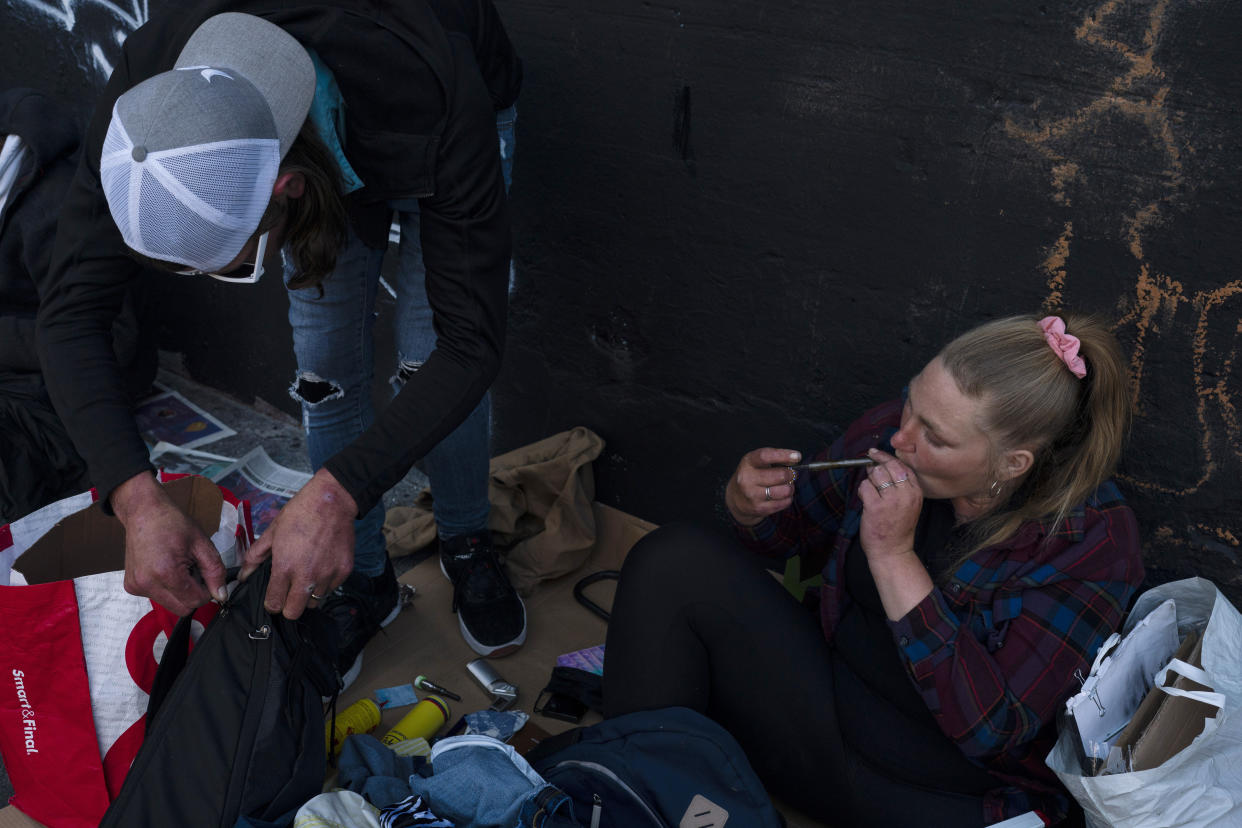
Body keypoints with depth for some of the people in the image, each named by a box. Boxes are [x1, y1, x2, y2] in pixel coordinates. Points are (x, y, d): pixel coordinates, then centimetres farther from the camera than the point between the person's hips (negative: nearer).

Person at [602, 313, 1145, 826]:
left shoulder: (1093, 538, -20)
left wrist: (893, 554, -29)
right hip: (832, 684, 5)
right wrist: (750, 504, -14)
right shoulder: (894, 427, -9)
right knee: (676, 560, -13)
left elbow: (993, 731, -25)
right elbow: (797, 527, 11)